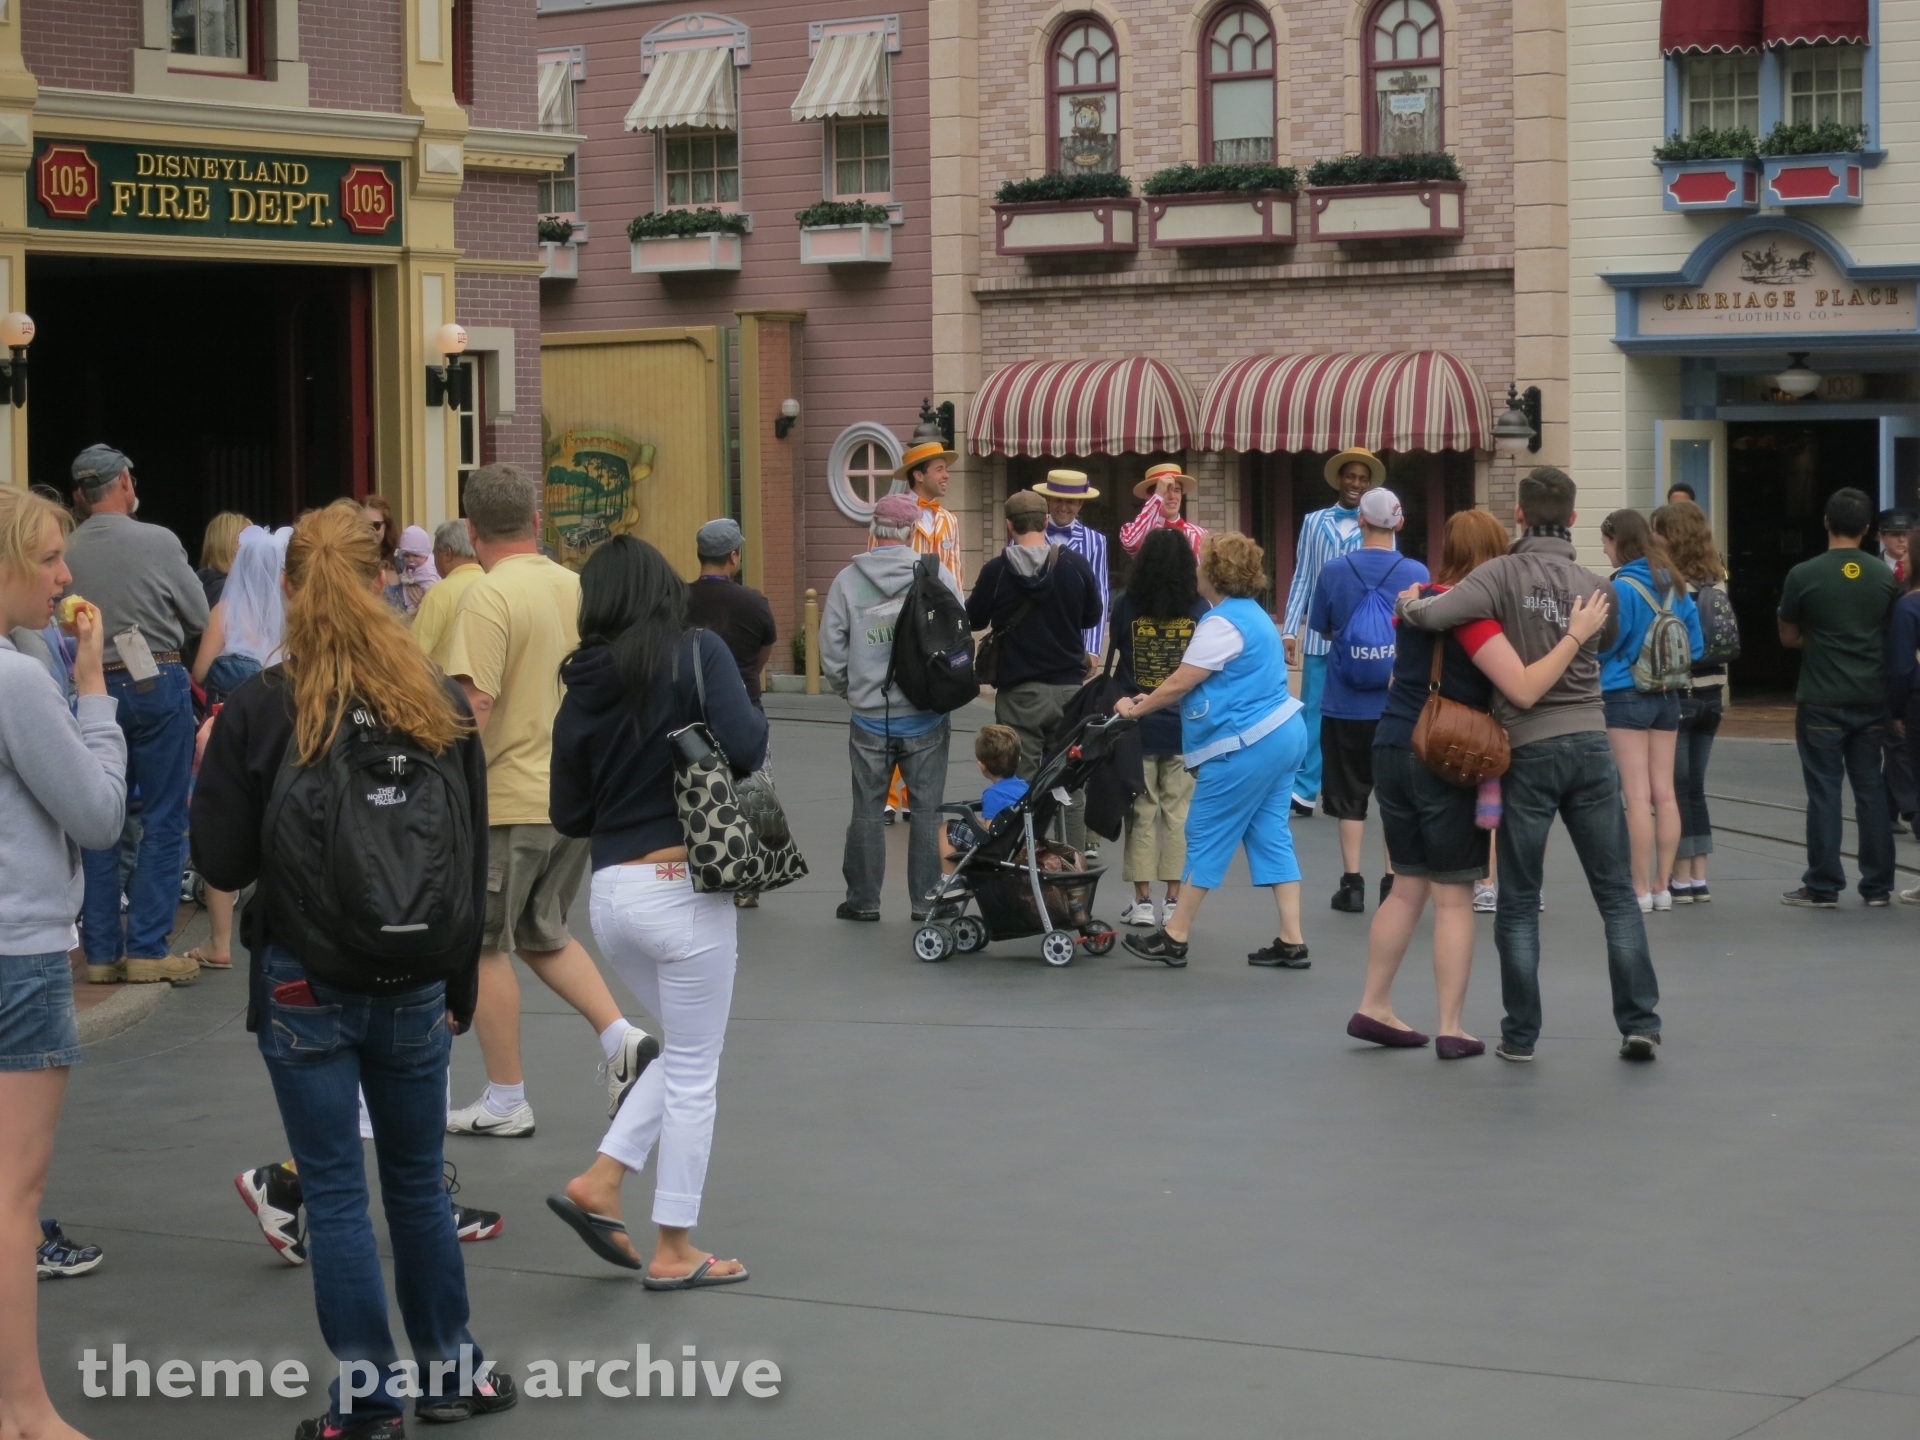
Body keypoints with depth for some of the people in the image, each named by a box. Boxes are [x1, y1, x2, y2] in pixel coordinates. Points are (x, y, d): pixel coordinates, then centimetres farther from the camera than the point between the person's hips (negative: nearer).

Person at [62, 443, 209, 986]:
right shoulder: (158, 543, -11)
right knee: (163, 820, 3)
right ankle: (147, 948, 1)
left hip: (95, 689, 3)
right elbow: (200, 618, -1)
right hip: (157, 684, -3)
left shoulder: (65, 554, -4)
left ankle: (102, 951, 13)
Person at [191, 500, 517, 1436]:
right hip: (413, 984, 3)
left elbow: (223, 863, -7)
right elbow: (472, 863, 5)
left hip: (304, 987, -3)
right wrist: (459, 989, 15)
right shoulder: (440, 704, -1)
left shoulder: (258, 710, -10)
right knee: (419, 1182, 17)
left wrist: (207, 767, 11)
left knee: (335, 1194, 5)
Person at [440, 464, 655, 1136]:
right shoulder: (576, 587, 7)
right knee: (541, 934, 22)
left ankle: (506, 1101, 11)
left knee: (484, 946, 6)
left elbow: (473, 707, -22)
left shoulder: (488, 597, -16)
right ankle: (622, 1038, 6)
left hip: (509, 796, -7)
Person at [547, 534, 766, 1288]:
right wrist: (752, 713, 1)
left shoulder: (585, 686, 6)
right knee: (694, 1071, 7)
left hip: (611, 892, 5)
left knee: (682, 1051, 24)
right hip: (682, 887, -5)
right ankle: (674, 1252, 13)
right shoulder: (697, 653, -7)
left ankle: (600, 1183, 12)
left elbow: (568, 815, 9)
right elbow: (743, 746, -20)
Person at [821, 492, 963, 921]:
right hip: (925, 719, -1)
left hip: (870, 718, 1)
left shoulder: (848, 580, -3)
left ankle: (863, 899, 15)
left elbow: (832, 649, -1)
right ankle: (925, 899, 9)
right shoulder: (938, 576, -6)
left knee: (867, 810, 10)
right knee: (926, 809, 7)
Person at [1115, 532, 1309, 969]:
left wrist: (1136, 709, 1)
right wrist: (1155, 699, 21)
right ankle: (1292, 942, 6)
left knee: (1206, 836, -1)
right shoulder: (1253, 613, 16)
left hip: (1248, 745, -10)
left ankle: (1175, 938, 6)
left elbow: (1180, 683, -14)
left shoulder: (1222, 623, -16)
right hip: (1283, 735, 10)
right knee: (1271, 835, 9)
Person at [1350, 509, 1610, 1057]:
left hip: (1391, 750, 7)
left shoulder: (1416, 600, 7)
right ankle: (1450, 1029, 3)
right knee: (1454, 898, 1)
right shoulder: (1471, 615, -16)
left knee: (1408, 887, 18)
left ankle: (1373, 1008, 21)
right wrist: (1575, 635, -22)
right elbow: (1524, 689, -24)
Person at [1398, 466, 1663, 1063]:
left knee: (1519, 902, 8)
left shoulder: (1505, 574, -9)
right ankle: (1639, 1023, 6)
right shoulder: (1598, 588, 3)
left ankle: (1520, 1034, 11)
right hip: (1590, 744, 2)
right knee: (1617, 893, 9)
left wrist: (1408, 606, -2)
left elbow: (1438, 614, -22)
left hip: (1527, 749, -2)